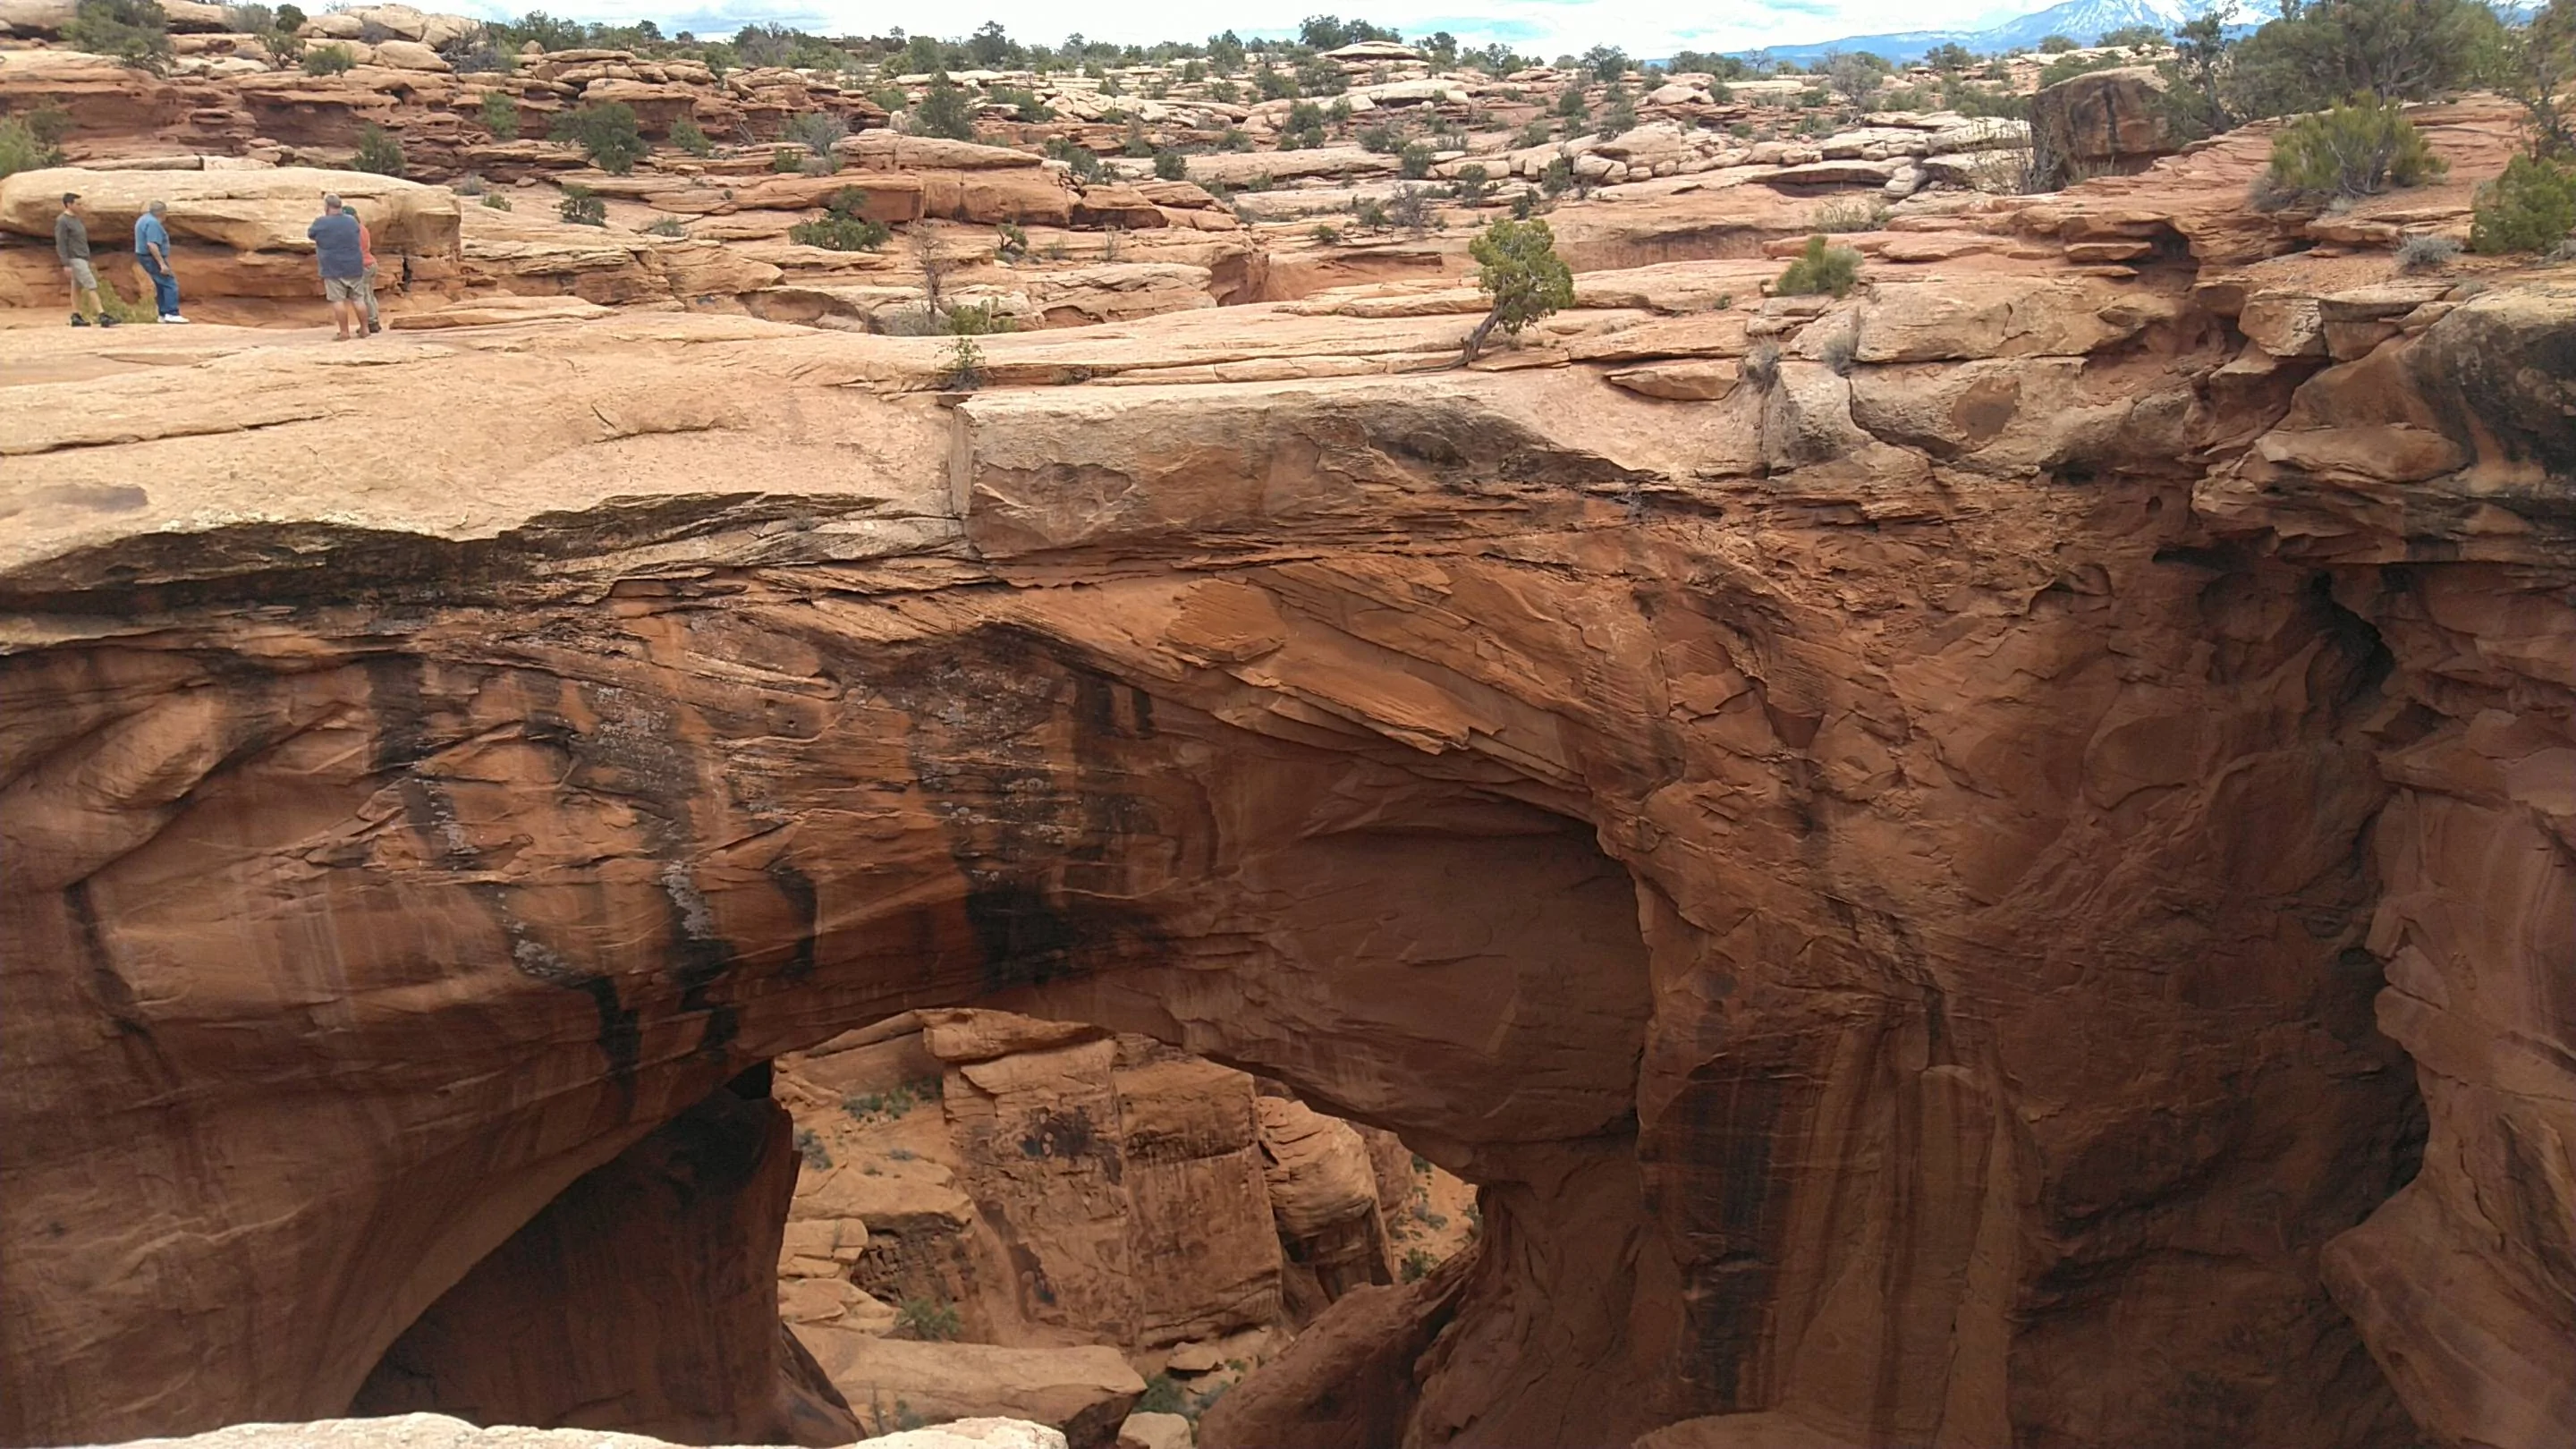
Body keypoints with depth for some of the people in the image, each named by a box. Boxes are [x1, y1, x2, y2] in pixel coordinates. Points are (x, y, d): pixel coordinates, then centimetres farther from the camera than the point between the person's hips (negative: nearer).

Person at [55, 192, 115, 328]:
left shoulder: (76, 219, 15)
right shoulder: (62, 221, -12)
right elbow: (61, 244, -15)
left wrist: (88, 259, 20)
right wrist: (66, 264, -20)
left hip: (82, 259, 9)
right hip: (74, 260, -9)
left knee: (77, 287, 10)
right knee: (91, 286, -14)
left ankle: (76, 317, 13)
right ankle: (102, 316, -19)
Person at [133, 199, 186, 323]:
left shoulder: (144, 219, 14)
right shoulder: (153, 223, -20)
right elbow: (152, 245, -28)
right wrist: (162, 264, -28)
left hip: (145, 257, 11)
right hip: (153, 258, -11)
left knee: (161, 285, 15)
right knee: (170, 284, -11)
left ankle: (163, 314, 15)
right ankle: (171, 314, -18)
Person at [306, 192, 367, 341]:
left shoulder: (321, 223, -9)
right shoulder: (352, 221, 4)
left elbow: (309, 233, 10)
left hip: (333, 269, -4)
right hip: (355, 267, 4)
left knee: (338, 300, -2)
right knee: (357, 299, 10)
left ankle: (344, 332, -4)